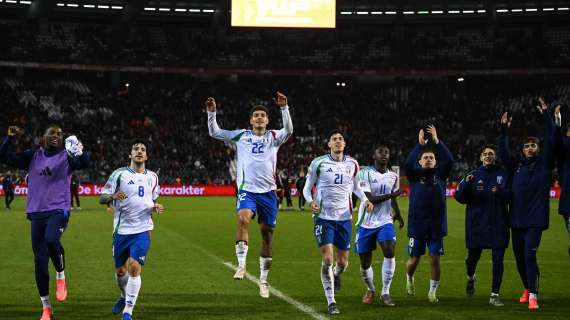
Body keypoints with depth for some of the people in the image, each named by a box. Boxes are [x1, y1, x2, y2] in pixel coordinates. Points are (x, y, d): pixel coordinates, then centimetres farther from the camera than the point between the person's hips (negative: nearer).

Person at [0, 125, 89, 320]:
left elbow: (84, 164, -15)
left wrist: (79, 151, -34)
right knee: (40, 262, 2)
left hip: (59, 210, -3)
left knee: (51, 239, -34)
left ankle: (61, 277, -6)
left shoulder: (66, 156, 3)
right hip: (36, 212, 3)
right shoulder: (33, 156, 11)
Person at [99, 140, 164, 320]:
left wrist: (156, 208, 0)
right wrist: (113, 196, -22)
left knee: (135, 268, -16)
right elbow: (102, 199, -1)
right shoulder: (119, 174, 0)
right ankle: (124, 297, 43)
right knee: (120, 270, 11)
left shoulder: (152, 177, 9)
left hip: (142, 230, 0)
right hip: (121, 230, 0)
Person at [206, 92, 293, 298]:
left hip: (268, 192, 1)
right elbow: (214, 133, 7)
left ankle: (263, 280, 17)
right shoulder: (241, 136, 8)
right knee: (243, 218, -32)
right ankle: (241, 264, -29)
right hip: (247, 190, -1)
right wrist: (211, 113, -7)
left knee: (267, 234, 6)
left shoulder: (274, 137, 7)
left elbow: (288, 131, -13)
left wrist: (284, 109, -25)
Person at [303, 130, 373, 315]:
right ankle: (331, 302, -2)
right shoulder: (318, 163, -4)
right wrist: (310, 201, -17)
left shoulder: (352, 164, 5)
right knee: (327, 259, -12)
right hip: (324, 217, -3)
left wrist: (365, 199, 3)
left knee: (342, 262, 7)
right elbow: (307, 188, 3)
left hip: (344, 218, 3)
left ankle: (336, 275, 45)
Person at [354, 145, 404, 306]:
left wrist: (398, 214, 35)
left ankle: (385, 293, -14)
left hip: (385, 222, 2)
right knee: (365, 263, 4)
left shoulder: (393, 176, 7)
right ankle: (370, 290, 33)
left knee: (390, 251, -23)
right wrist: (391, 195, -19)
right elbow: (370, 199, -18)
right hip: (366, 222, -2)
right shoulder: (365, 173, -10)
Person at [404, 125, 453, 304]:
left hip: (436, 225, 1)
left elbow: (449, 161, -9)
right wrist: (420, 145, -18)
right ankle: (409, 279, 38)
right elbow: (408, 163, -16)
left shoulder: (440, 175, 7)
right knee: (414, 259, 6)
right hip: (417, 224, -1)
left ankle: (433, 291, 13)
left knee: (435, 258, -2)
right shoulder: (415, 175, 4)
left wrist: (437, 141, -15)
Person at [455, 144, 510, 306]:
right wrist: (466, 183, -20)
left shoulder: (503, 174, 4)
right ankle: (470, 278, 43)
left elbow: (510, 195, -1)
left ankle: (495, 295, 2)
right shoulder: (473, 175, 4)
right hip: (477, 223, 1)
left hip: (498, 223, 0)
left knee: (498, 259, -4)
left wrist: (500, 192, -21)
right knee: (473, 256, 10)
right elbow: (460, 198, -2)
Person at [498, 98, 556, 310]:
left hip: (535, 219, -5)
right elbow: (503, 153, 9)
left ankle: (533, 295, -18)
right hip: (517, 219, 5)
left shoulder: (544, 163, 3)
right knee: (519, 258, 12)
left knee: (530, 255, -17)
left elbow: (550, 141, -6)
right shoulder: (517, 165, 13)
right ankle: (527, 289, 32)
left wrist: (546, 115, -10)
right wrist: (504, 130, 2)